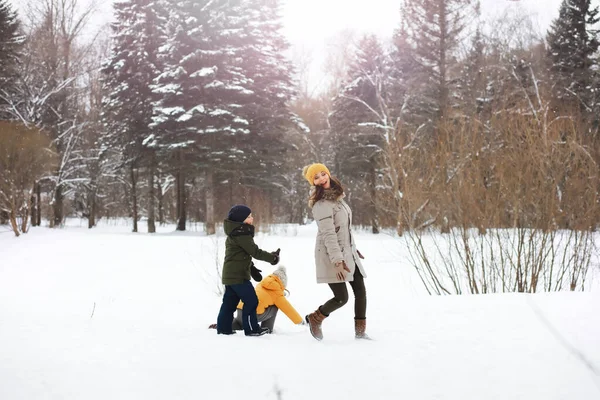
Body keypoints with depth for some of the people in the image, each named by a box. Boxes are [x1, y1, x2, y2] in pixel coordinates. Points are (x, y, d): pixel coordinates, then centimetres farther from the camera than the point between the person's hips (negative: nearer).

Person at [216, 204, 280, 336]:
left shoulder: (234, 233, 16)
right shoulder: (241, 234, -17)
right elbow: (255, 251, -18)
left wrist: (251, 268, 22)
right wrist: (272, 257, -8)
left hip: (230, 275, 10)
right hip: (238, 275, -10)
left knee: (230, 302, 14)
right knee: (251, 300, -4)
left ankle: (223, 328, 18)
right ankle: (251, 329, -1)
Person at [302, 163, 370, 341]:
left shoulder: (336, 196, 9)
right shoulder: (322, 204, -18)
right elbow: (328, 234, -23)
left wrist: (353, 248, 24)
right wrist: (338, 261, -27)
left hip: (348, 253, 9)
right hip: (330, 255, -9)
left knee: (360, 291, 5)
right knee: (341, 297, -9)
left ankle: (360, 331, 14)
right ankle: (315, 319, 15)